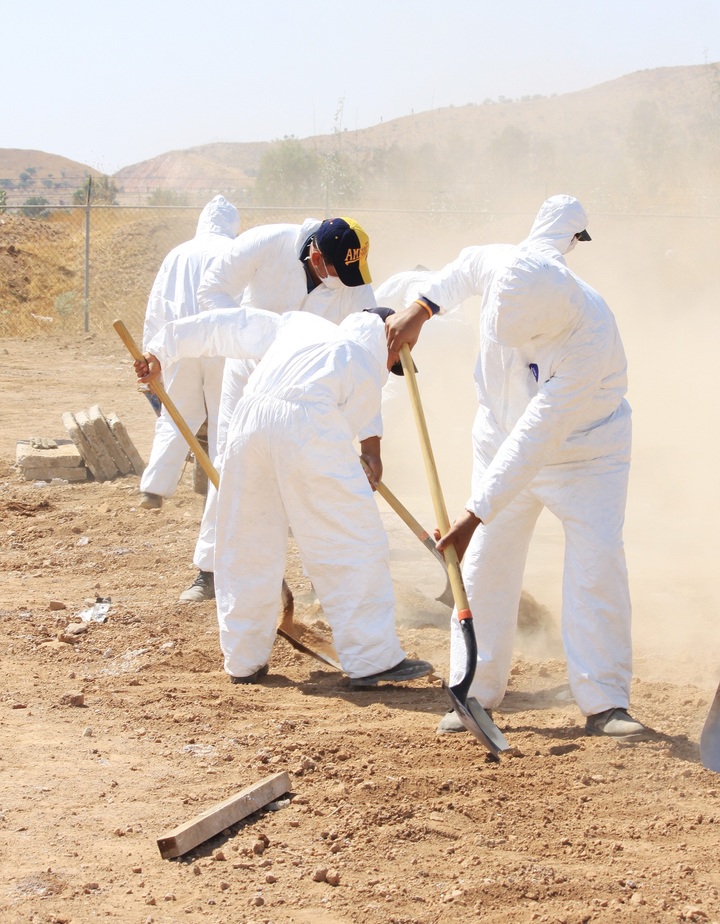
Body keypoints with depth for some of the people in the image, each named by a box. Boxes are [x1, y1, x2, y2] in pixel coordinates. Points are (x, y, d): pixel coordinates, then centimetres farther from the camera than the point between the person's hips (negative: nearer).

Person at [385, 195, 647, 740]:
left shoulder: (590, 341, -40)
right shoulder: (509, 268, -26)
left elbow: (533, 442, -39)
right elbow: (469, 265, 3)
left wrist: (475, 516, -38)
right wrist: (422, 309, -5)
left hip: (586, 449, -5)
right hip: (503, 438, 5)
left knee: (597, 560, -15)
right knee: (487, 560, -1)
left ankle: (605, 701, -8)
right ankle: (477, 692, 6)